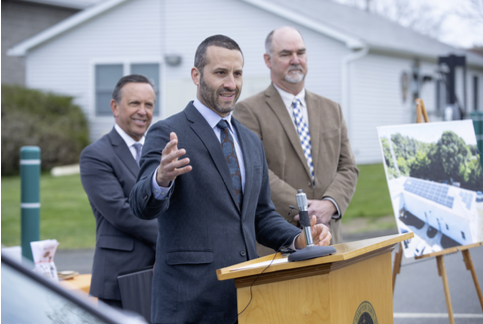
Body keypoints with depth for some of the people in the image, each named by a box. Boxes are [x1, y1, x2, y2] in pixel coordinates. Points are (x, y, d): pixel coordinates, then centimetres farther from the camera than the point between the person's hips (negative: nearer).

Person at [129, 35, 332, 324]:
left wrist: (299, 239, 4)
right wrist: (161, 179, -39)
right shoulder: (167, 135, -4)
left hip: (247, 294, 6)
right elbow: (143, 207, -17)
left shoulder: (252, 142, 18)